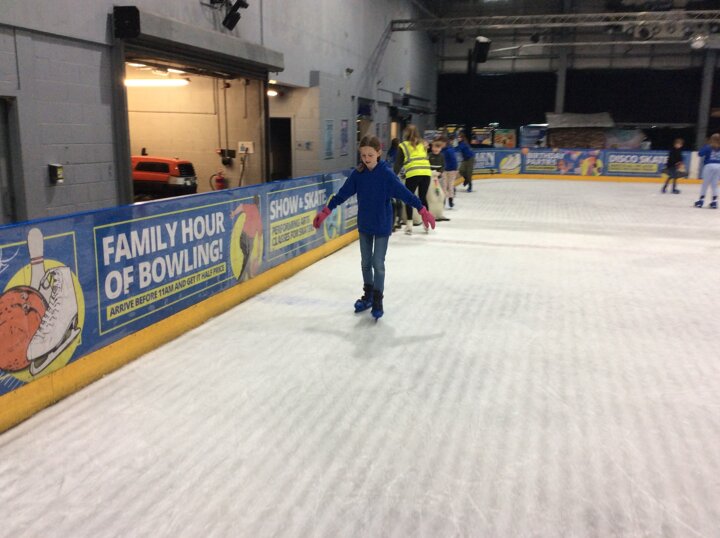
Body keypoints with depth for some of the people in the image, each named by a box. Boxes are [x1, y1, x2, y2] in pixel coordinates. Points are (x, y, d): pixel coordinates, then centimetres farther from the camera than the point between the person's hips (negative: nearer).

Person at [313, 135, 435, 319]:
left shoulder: (386, 173, -15)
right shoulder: (357, 174, -4)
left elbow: (404, 193, -16)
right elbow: (342, 194, 0)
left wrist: (422, 210, -19)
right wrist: (325, 212, 0)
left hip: (382, 225, -4)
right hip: (364, 225, 4)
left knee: (378, 263, -2)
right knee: (365, 262, 15)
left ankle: (377, 300, 12)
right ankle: (368, 295, 32)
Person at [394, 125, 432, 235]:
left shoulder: (403, 146, 5)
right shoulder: (422, 144, 19)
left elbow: (398, 163, 3)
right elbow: (426, 159, 19)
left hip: (413, 174, -4)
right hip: (426, 173, 4)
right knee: (423, 198, 18)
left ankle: (409, 224, 2)